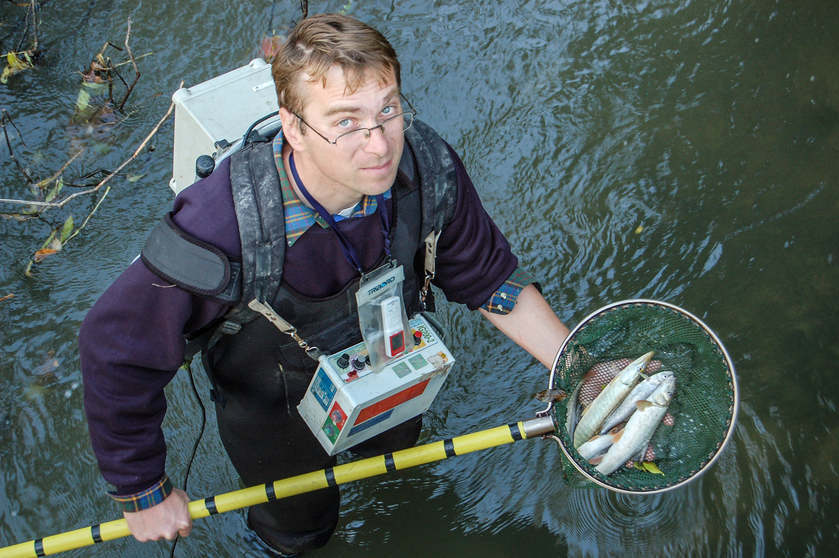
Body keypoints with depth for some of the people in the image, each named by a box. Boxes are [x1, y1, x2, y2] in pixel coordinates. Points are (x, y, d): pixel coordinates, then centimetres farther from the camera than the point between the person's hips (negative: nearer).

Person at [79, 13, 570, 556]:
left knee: (397, 443, 35)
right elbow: (117, 350, -34)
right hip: (272, 394, -3)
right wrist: (143, 493, -22)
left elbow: (488, 275, -14)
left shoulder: (429, 167, -33)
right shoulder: (223, 229, -47)